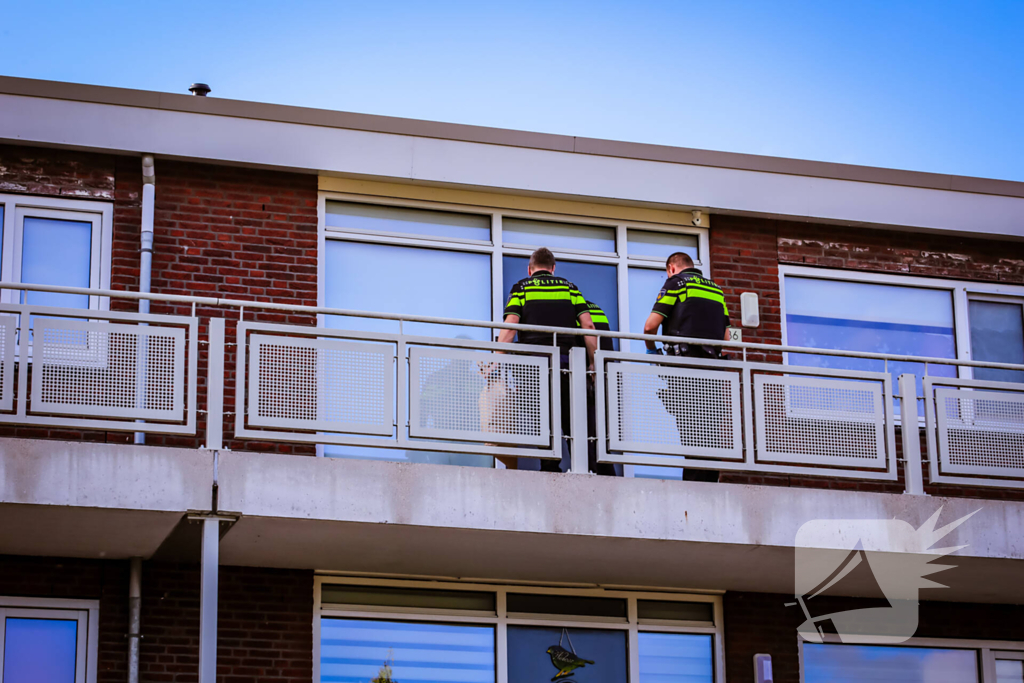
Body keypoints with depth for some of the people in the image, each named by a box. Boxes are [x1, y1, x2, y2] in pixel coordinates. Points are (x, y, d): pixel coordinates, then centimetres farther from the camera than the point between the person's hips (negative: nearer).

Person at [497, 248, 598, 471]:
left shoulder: (521, 287, 10)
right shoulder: (569, 287, 17)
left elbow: (510, 327, -4)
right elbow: (588, 325, 6)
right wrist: (593, 362, 10)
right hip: (567, 361, 2)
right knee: (572, 421, 5)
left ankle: (551, 468, -8)